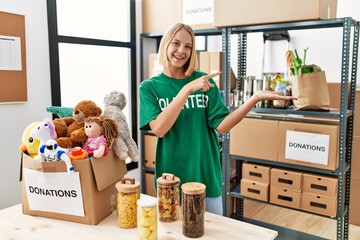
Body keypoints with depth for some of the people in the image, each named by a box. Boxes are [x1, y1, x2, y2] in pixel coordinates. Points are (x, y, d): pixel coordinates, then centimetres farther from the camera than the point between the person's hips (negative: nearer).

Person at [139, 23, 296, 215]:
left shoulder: (204, 80, 0)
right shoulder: (149, 87, -3)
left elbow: (221, 125, -8)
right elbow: (159, 129, -19)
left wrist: (255, 98, -20)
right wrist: (187, 89, -25)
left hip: (207, 176, 2)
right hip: (171, 180, -1)